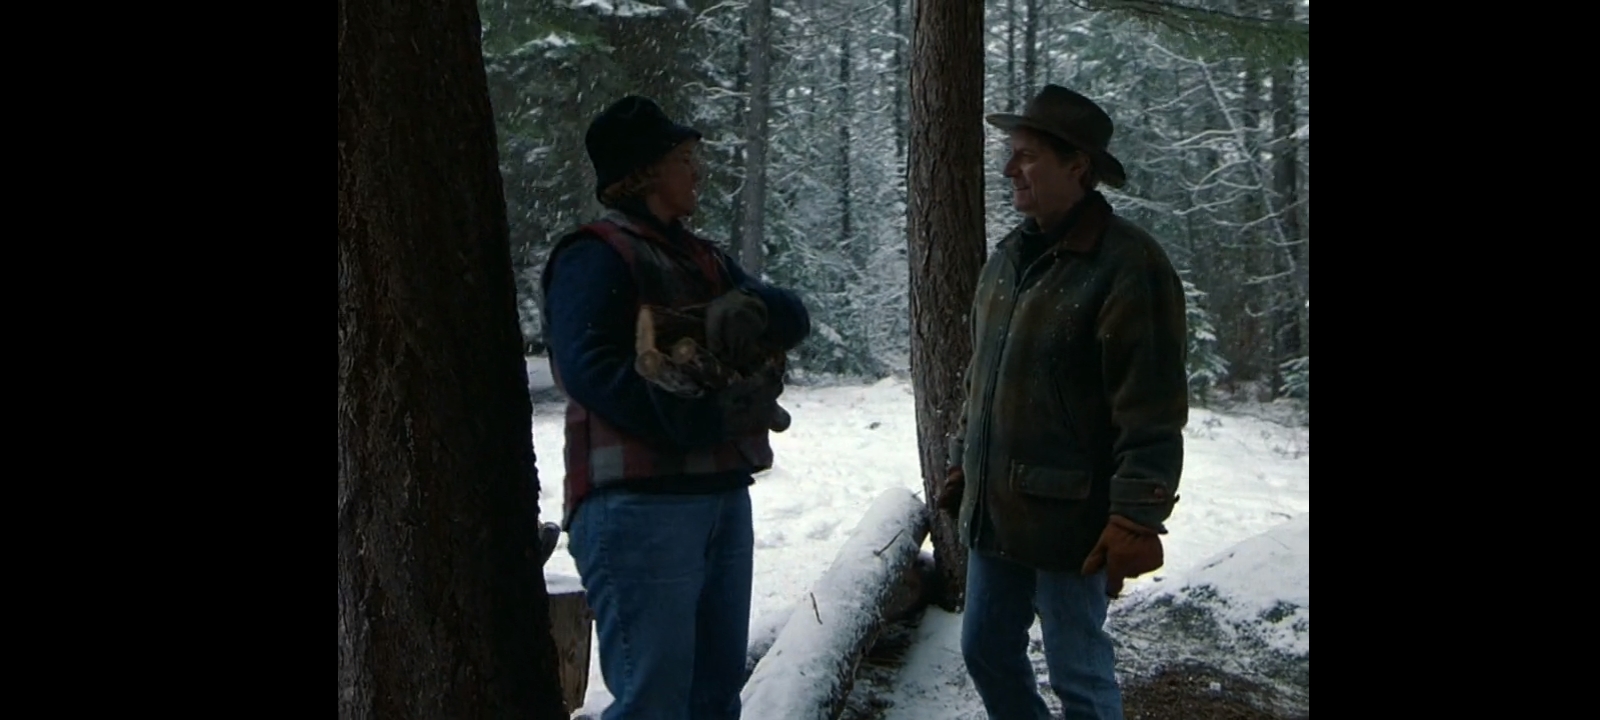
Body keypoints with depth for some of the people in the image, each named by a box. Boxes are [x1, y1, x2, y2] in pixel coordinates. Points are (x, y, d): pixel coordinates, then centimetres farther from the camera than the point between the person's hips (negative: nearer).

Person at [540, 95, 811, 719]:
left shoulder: (706, 262, 21)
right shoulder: (597, 255, -7)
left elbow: (795, 318, 8)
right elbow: (587, 367, -21)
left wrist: (751, 306, -15)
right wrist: (697, 419, -27)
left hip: (723, 497, 9)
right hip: (638, 504, -9)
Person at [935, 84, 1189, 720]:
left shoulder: (1128, 266, -16)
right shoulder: (1010, 256, 11)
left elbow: (1152, 413, -19)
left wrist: (1135, 523, -21)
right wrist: (961, 463, 21)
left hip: (1068, 522, -8)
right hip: (994, 513, 8)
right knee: (986, 652, 17)